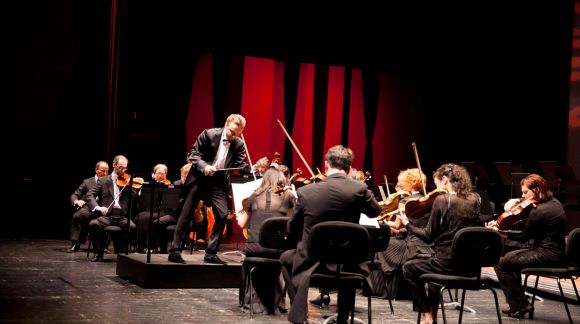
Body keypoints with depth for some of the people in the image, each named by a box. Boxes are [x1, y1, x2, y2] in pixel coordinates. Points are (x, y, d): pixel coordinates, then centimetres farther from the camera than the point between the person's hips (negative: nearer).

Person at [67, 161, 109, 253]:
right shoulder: (87, 182, 17)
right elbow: (74, 195, 13)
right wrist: (76, 201, -10)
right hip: (88, 209, 1)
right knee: (76, 216, -30)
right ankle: (75, 244, -21)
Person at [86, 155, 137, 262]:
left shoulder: (129, 182, 15)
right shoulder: (103, 180, 12)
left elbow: (134, 199, 4)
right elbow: (90, 195, 1)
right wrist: (97, 207, -18)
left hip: (122, 216, 1)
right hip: (107, 215, 0)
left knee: (133, 227, -31)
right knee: (93, 224, -31)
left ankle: (121, 252, -8)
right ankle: (99, 253, -11)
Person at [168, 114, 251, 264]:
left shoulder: (239, 145, -3)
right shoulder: (209, 134, -11)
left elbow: (240, 165, -6)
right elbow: (193, 154, -9)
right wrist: (204, 166, -26)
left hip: (219, 182, 3)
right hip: (199, 178, -3)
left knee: (222, 215, -8)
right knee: (186, 214, -1)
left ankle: (210, 253, 2)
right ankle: (174, 251, 6)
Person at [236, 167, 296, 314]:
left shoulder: (255, 196, 11)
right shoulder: (287, 195, 7)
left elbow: (242, 224, 17)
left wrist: (239, 216, 38)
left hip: (254, 246, 0)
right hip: (277, 247, 0)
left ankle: (251, 300, 28)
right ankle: (274, 302, 32)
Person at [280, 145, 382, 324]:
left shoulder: (306, 191, -10)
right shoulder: (359, 189, -12)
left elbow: (292, 230, 3)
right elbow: (376, 212, 10)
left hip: (312, 262, -1)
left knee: (286, 258, 31)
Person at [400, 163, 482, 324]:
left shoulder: (441, 200, -12)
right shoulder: (474, 199, 4)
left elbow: (429, 236, -10)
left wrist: (407, 224, 2)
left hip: (448, 262, -7)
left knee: (408, 268, 20)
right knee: (432, 263, 36)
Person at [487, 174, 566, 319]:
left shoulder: (538, 211, -21)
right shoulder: (554, 202, 7)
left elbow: (524, 237, -11)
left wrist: (502, 233, -7)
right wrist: (515, 202, -1)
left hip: (547, 255, -10)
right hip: (557, 253, 10)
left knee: (502, 264, -4)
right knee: (510, 257, 26)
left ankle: (520, 305, 5)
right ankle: (518, 303, 24)